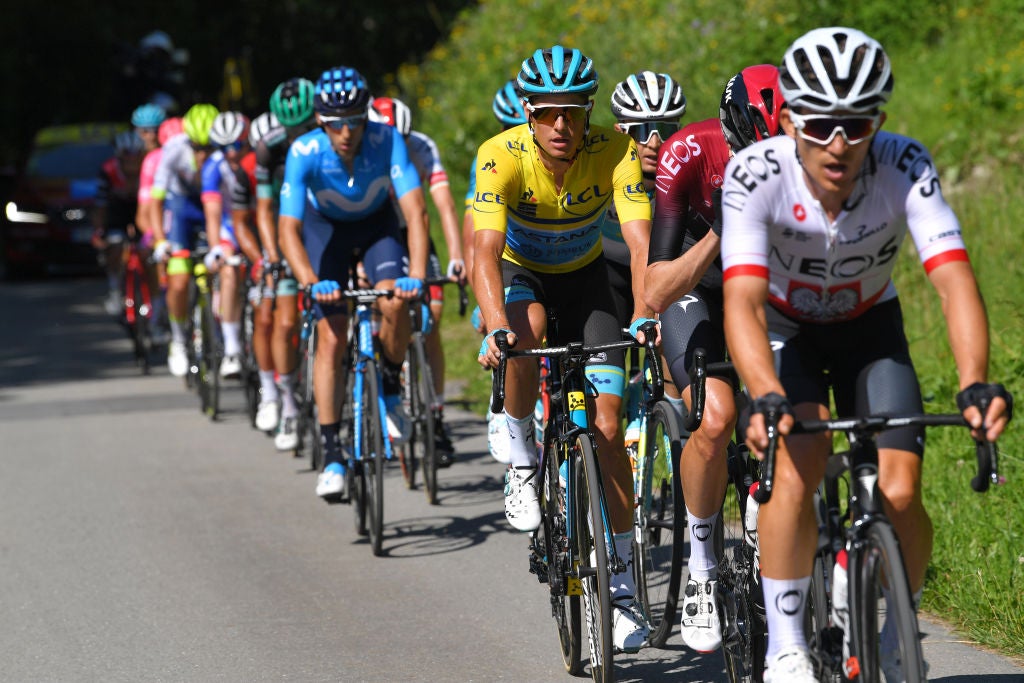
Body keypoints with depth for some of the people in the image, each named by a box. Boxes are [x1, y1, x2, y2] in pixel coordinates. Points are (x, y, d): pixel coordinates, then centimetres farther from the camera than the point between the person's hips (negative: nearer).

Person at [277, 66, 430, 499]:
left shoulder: (386, 140, -32)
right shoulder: (304, 153, -32)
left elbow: (414, 211, -37)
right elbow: (288, 228, -36)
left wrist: (416, 274, -51)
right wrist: (311, 282, -52)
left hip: (376, 223, 0)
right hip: (326, 226, 0)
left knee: (394, 302, -27)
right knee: (331, 337, -12)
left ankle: (391, 390, 2)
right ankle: (331, 455, -7)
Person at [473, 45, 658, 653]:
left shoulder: (615, 152, -27)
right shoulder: (501, 156, -30)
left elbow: (640, 241, -37)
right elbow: (487, 250, -39)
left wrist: (645, 315, -55)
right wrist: (496, 325, -56)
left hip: (585, 278, 1)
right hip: (519, 273, -1)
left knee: (609, 425, -10)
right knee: (528, 328, -38)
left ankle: (624, 577, 0)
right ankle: (522, 456, -13)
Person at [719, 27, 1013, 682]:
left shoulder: (904, 166, -29)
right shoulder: (757, 173, -32)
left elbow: (955, 281, -38)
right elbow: (743, 302, -42)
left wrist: (975, 385, -55)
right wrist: (767, 398, -60)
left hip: (869, 327, 1)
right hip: (785, 326, -1)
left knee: (900, 494, -16)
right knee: (801, 464, -28)